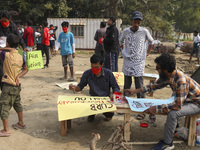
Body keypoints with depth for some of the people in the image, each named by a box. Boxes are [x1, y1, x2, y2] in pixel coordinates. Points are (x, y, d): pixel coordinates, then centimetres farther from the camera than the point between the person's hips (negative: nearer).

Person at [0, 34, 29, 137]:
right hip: (17, 85, 7)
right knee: (17, 104, 23)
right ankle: (21, 123, 37)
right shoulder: (20, 57, 3)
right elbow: (26, 69, 13)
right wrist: (18, 76, 3)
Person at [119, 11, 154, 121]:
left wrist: (147, 53, 8)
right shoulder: (125, 31, 4)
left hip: (139, 63, -3)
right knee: (126, 86, 13)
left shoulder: (144, 31, -3)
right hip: (127, 62, 3)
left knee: (139, 87, -3)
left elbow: (151, 42, 13)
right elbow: (121, 42, 22)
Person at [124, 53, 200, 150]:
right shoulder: (168, 76, -9)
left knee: (173, 113, -27)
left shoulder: (181, 81, -36)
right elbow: (155, 85, 5)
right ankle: (172, 124, 40)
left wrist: (156, 108, -31)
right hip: (186, 99, 9)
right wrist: (135, 91, 2)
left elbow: (177, 105, -34)